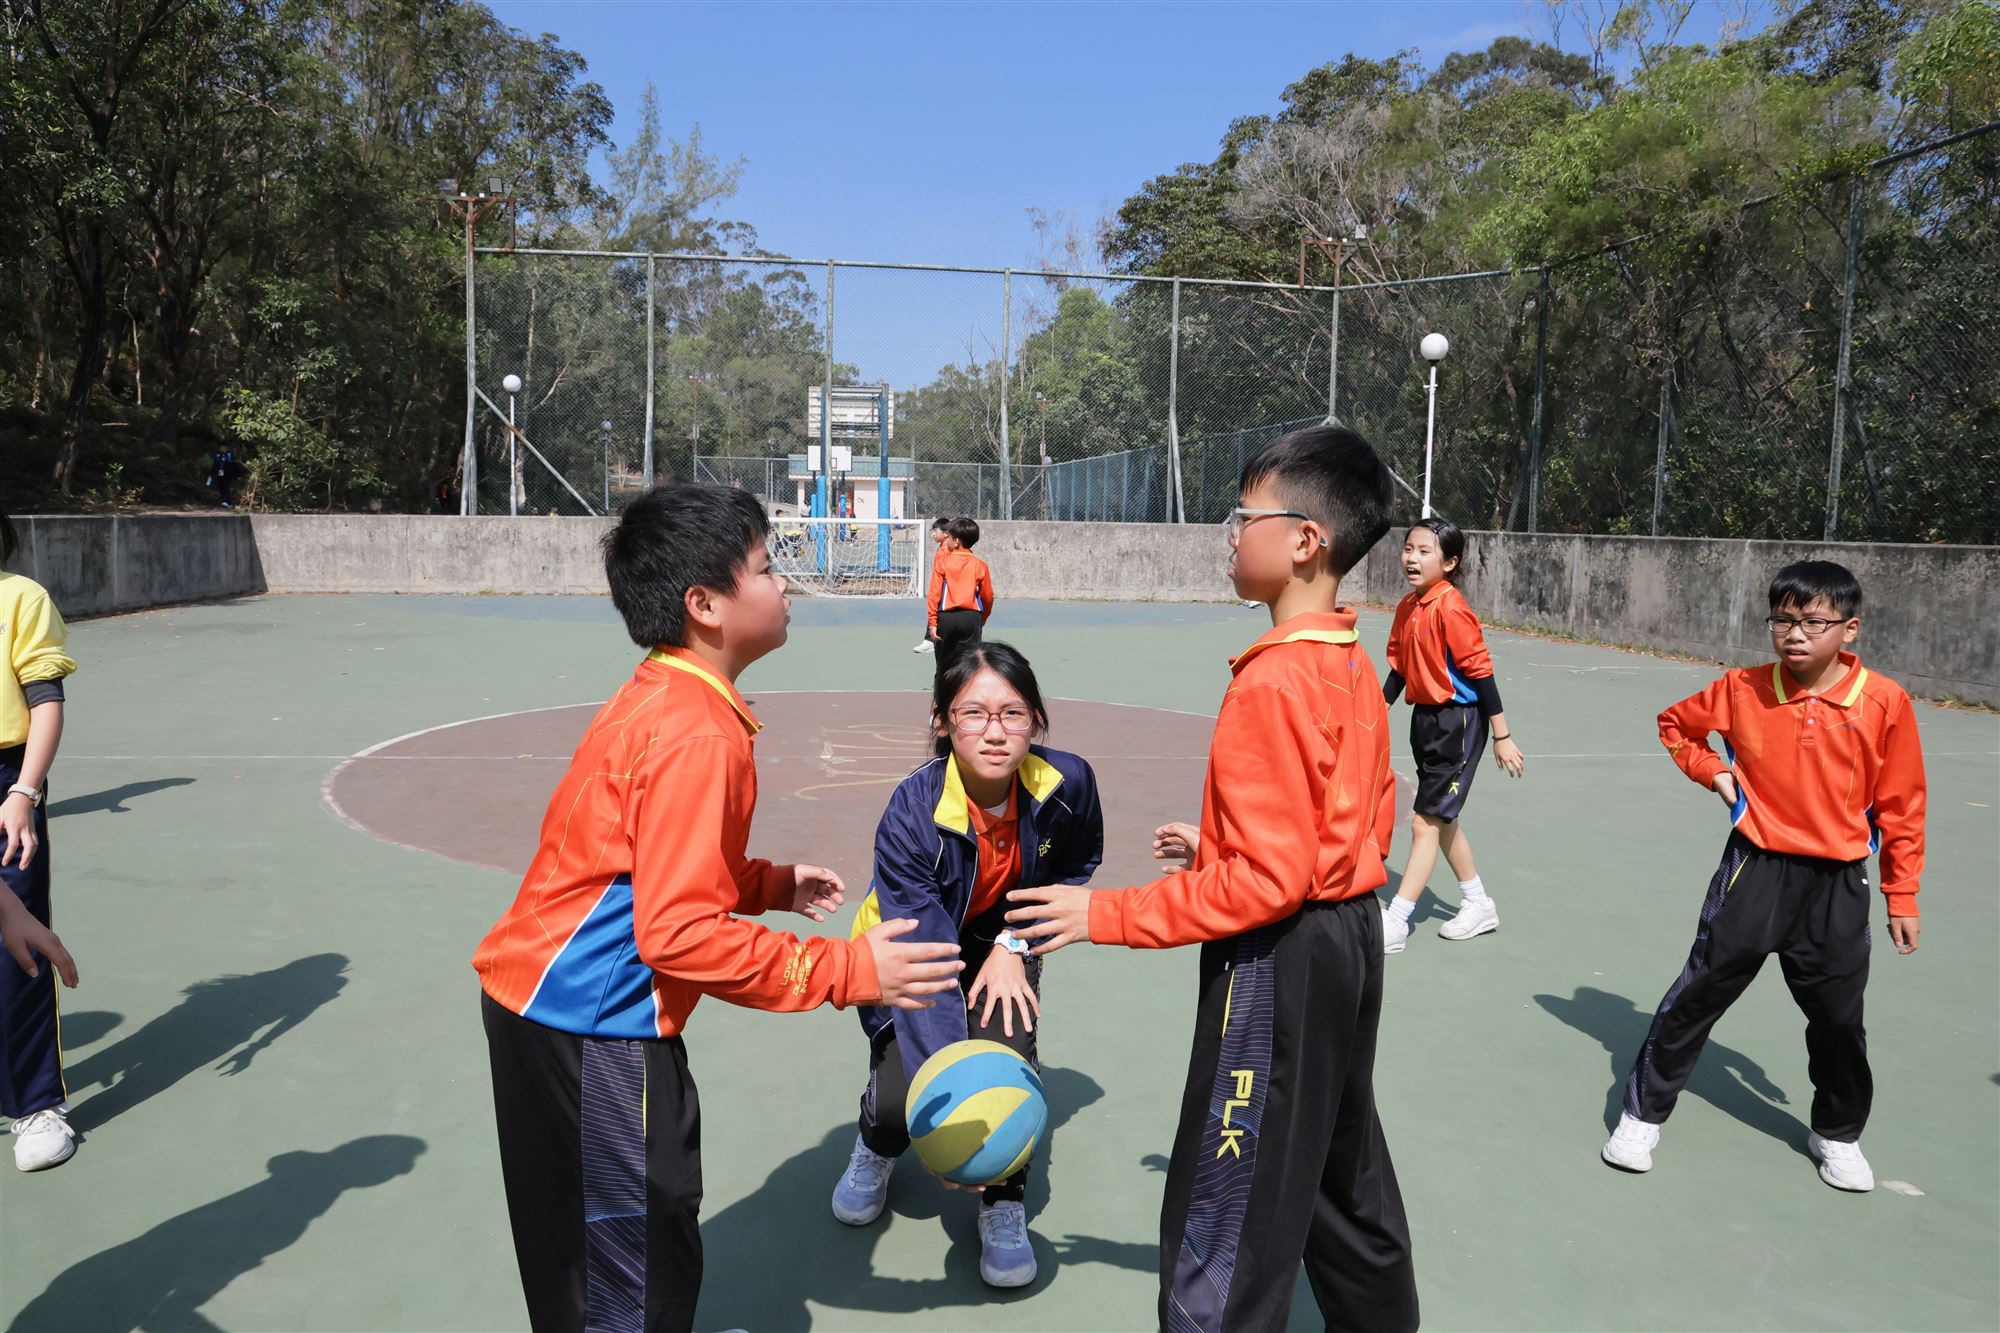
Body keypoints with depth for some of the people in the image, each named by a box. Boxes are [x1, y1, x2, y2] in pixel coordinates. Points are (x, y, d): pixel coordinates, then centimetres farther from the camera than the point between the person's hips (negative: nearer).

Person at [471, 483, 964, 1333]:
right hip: (593, 1023, -10)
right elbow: (681, 934, -26)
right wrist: (846, 971, -22)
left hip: (540, 995, 10)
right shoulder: (698, 734, -24)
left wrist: (776, 886, 16)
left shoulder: (655, 699, 6)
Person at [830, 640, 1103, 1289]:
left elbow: (1075, 865, -1)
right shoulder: (912, 812, -35)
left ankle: (1005, 1206, 4)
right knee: (901, 1101, -14)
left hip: (1000, 939, 2)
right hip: (912, 945, -2)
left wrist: (1015, 943, -12)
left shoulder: (1067, 782, -26)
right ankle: (878, 1145, 25)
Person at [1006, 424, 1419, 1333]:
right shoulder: (1354, 669, 5)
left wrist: (1108, 915, -20)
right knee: (1344, 1179, 25)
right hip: (1350, 935, 10)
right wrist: (1220, 845, 17)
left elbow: (1267, 881, -24)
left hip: (1280, 962, -10)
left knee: (1225, 1221, 3)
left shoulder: (1273, 683, -23)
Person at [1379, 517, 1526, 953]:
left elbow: (1481, 672, -18)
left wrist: (1502, 737, -16)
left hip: (1457, 722, -9)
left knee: (1426, 823, -4)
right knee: (1443, 819, 18)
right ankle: (1479, 905, 35)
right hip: (1426, 718, 9)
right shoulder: (1407, 606, 5)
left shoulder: (1450, 608, -20)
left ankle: (1394, 923, 2)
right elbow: (1399, 668, 13)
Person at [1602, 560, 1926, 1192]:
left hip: (1838, 884, 0)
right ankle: (1643, 1114, 16)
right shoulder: (1743, 689, -6)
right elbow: (1674, 723, 14)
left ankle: (1837, 1134, 37)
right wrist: (1713, 771, -1)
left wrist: (1902, 895, 1)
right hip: (1755, 871, 0)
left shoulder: (1884, 701, -9)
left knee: (1838, 1019, 12)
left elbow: (1902, 806, -1)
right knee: (1697, 995, 3)